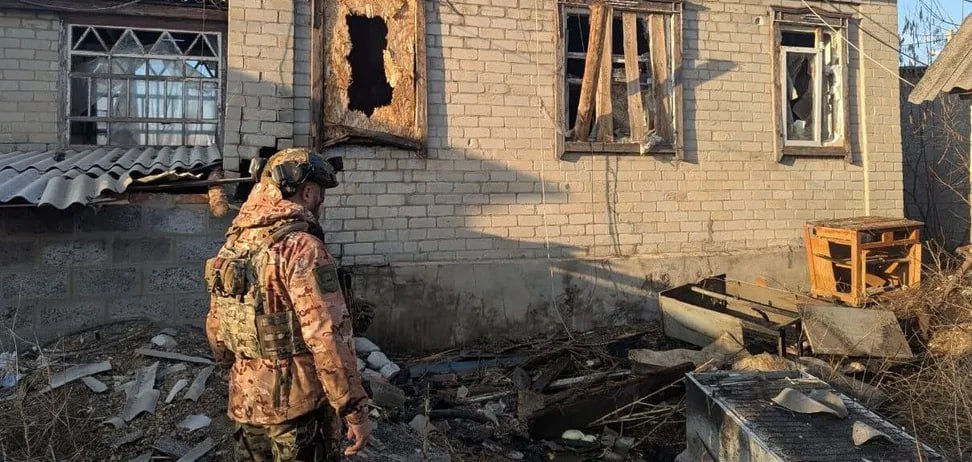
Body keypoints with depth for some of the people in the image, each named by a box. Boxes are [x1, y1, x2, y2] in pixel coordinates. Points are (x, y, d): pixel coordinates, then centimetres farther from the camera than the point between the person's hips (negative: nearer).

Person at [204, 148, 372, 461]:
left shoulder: (233, 245, 6)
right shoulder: (302, 247, -19)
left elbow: (215, 327, 16)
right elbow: (327, 338, -24)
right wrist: (355, 410, -18)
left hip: (245, 401, 8)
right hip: (297, 404, -7)